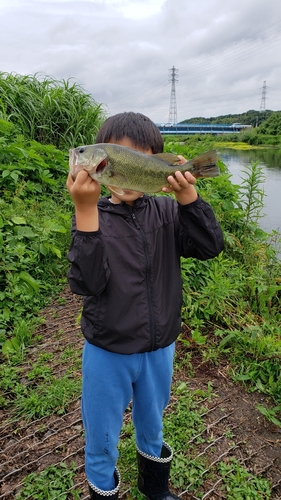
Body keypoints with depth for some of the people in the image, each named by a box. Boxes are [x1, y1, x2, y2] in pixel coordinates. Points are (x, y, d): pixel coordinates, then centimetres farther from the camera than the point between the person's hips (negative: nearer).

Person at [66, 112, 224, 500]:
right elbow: (86, 282, -26)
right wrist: (86, 210, -36)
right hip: (107, 353, -2)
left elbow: (210, 246, -19)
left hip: (160, 348, 3)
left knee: (152, 425, 28)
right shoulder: (93, 216, -13)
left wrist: (187, 194, -33)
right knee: (102, 439, 18)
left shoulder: (167, 212, -6)